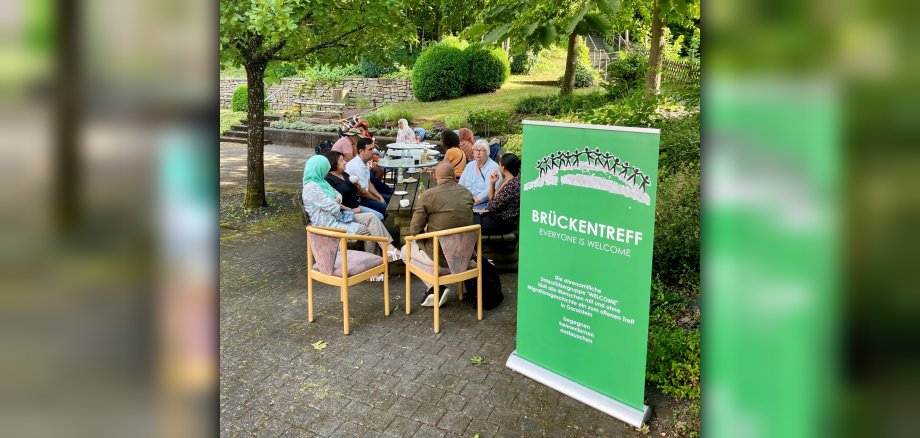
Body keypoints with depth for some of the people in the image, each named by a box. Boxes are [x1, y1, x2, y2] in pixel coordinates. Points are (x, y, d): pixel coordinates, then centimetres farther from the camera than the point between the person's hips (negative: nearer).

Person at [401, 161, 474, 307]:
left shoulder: (427, 196, -15)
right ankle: (436, 289, 25)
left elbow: (414, 231, -11)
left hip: (440, 256, -5)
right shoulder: (467, 193, 1)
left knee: (405, 251, 21)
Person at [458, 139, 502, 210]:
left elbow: (489, 190, -16)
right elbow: (461, 185, 13)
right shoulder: (469, 165, 16)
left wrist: (475, 201, -24)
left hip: (482, 203, -6)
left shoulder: (493, 167, -4)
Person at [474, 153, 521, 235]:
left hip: (504, 223, -9)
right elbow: (491, 199, 14)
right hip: (497, 215, 9)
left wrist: (482, 212, -1)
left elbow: (494, 205, -19)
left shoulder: (512, 185, -22)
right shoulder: (506, 181, 9)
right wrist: (492, 183, 1)